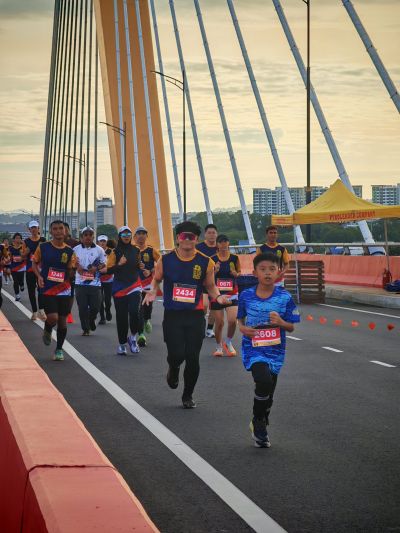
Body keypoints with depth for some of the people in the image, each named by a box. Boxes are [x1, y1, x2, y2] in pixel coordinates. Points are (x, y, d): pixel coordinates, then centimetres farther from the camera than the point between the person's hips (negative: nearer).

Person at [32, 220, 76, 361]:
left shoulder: (69, 251, 2)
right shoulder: (43, 247, -3)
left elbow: (70, 274, 7)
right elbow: (35, 263, 9)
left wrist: (73, 268, -15)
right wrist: (39, 276, -7)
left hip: (64, 290, 2)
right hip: (47, 289, -2)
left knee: (62, 320, 5)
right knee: (52, 318, -17)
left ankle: (59, 349, 23)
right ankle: (47, 331, 20)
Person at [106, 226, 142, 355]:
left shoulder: (136, 250, 9)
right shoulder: (115, 252, 0)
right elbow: (109, 270, -5)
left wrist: (142, 268, 3)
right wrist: (119, 264, -20)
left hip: (134, 286, 1)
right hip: (119, 288, -1)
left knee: (134, 311, -18)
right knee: (121, 317, 2)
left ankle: (133, 337, 4)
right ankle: (122, 344, 15)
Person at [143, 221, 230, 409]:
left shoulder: (206, 262, -1)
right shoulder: (166, 260, -2)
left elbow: (210, 286, 11)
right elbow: (156, 279, 13)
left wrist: (218, 297, -9)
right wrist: (152, 292, -8)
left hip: (195, 315, 1)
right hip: (172, 315, -1)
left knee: (193, 358, 2)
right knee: (176, 355, -10)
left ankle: (188, 395, 23)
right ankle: (173, 370, 30)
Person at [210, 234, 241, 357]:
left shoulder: (234, 258, 1)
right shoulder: (212, 259, -2)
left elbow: (239, 273, 13)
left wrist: (236, 273, -9)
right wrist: (215, 271, -16)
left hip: (232, 293, 1)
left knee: (232, 320, -12)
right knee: (219, 322, 2)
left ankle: (228, 343, 13)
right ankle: (219, 347, 21)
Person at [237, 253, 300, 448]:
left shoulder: (285, 297, -6)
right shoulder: (246, 296, -4)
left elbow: (291, 327, 1)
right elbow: (240, 320, 11)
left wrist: (280, 322, -20)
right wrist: (243, 328, -11)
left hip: (275, 351, 2)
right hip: (253, 349, -2)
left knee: (268, 394, 11)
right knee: (264, 381, -27)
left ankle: (260, 428, 38)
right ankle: (258, 423, -3)